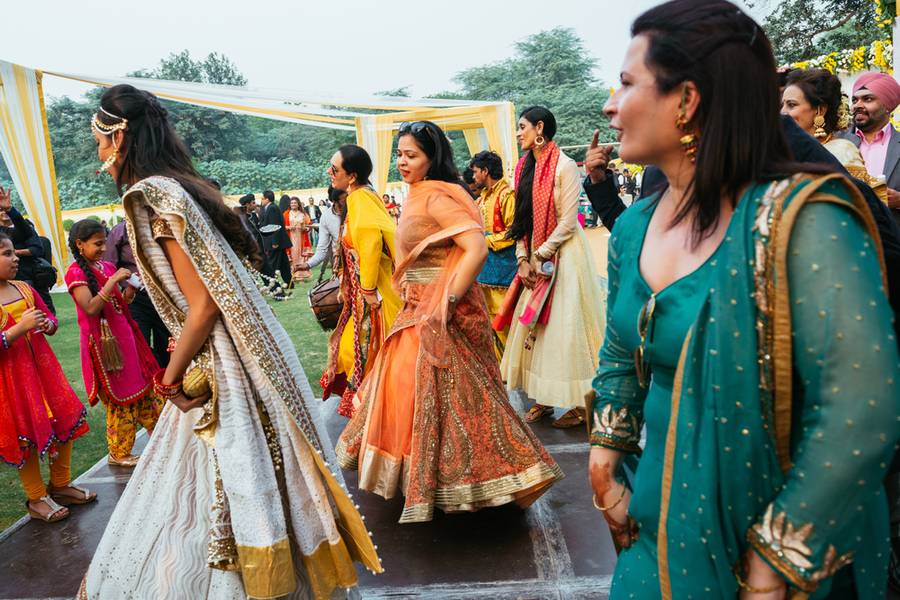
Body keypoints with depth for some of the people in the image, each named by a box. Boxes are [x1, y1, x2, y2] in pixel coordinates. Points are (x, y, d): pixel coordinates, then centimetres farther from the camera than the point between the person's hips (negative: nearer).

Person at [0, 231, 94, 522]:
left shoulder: (24, 288, 5)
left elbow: (50, 317, 15)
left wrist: (48, 324, -6)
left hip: (42, 366, 7)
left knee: (66, 422, 11)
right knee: (26, 436, 5)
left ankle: (61, 484, 31)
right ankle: (37, 498, 24)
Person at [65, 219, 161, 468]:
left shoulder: (107, 267, 8)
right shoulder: (75, 273, -11)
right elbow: (91, 308, -22)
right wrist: (112, 281, -25)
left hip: (124, 333, 6)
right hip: (103, 341, -6)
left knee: (144, 383, 13)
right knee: (117, 396, 3)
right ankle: (119, 453, 18)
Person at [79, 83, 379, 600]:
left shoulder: (151, 195, -15)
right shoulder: (183, 185, 11)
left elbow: (203, 303, -20)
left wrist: (172, 377, -8)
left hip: (222, 365, -9)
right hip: (250, 351, 9)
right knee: (243, 480, 20)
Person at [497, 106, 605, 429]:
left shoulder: (565, 166, -10)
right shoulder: (525, 168, 11)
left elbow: (568, 221, -14)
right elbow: (521, 218, 10)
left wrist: (541, 254, -13)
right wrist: (523, 258, 0)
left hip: (562, 254, -7)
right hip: (534, 258, 7)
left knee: (564, 326, -4)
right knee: (533, 325, 6)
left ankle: (580, 402, 7)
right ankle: (543, 398, 16)